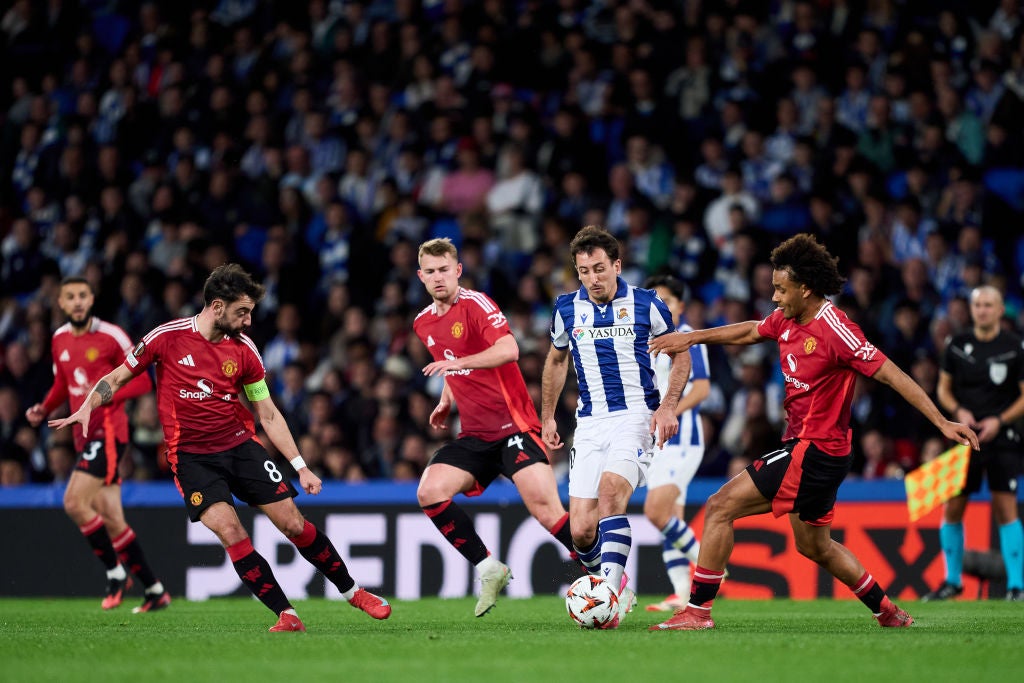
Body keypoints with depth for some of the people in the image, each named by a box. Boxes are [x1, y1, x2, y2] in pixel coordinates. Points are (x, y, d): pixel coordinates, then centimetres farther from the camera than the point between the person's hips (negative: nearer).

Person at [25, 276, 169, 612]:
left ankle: (115, 572, -5)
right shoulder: (59, 340, 12)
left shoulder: (111, 336, -9)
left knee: (74, 502, -19)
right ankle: (155, 591, 14)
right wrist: (43, 409, 7)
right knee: (112, 520, 6)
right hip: (85, 437, 7)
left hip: (108, 432, -7)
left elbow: (142, 381, -7)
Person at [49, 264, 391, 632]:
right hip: (191, 456, -2)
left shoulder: (244, 349, 0)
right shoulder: (167, 338, -8)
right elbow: (116, 378, 2)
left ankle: (352, 592, 17)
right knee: (231, 533, -20)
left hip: (240, 445, 2)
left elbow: (268, 415, 7)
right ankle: (287, 615, -12)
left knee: (294, 524, -2)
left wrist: (301, 467, 2)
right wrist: (87, 407, -17)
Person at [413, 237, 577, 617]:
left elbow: (508, 350, -28)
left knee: (544, 508, -20)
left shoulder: (476, 304, -10)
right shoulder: (424, 323, 13)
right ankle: (489, 571, -3)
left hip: (514, 425, -7)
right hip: (475, 434, 7)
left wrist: (459, 363, -36)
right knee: (429, 493, -13)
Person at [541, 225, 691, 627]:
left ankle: (610, 590, -33)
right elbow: (556, 360, 23)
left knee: (610, 489, -31)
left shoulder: (645, 304, -4)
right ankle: (619, 588, 20)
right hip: (590, 423, 4)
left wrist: (668, 406, -5)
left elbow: (681, 354, 7)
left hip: (637, 415, -4)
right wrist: (547, 417, 21)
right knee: (581, 531, -6)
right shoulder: (567, 309, 5)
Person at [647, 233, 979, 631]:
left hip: (814, 452, -9)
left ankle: (697, 611, -8)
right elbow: (749, 331, 26)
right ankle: (888, 613, 32)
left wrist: (942, 422, -22)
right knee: (815, 546, 22)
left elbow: (889, 374, -20)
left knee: (721, 506, -11)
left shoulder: (835, 330, -20)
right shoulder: (786, 320, 4)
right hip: (803, 447, 9)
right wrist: (692, 337, 27)